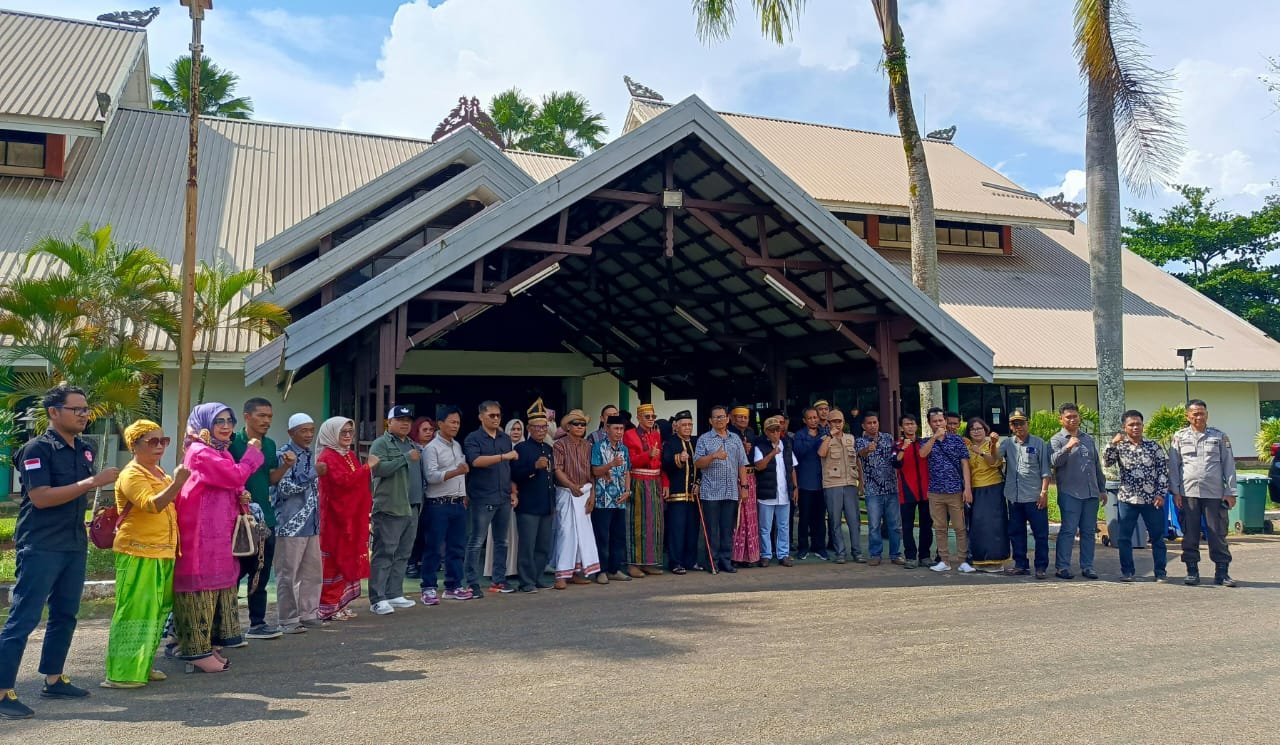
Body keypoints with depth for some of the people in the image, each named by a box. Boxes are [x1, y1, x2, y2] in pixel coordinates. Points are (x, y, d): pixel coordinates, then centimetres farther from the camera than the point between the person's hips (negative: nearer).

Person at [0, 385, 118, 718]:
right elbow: (40, 498, -21)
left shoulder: (85, 449, 10)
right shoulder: (37, 448, -11)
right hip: (40, 547, -7)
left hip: (75, 546, 7)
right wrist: (92, 482, -23)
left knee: (65, 615, 14)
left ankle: (53, 680, 25)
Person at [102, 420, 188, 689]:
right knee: (135, 612, -7)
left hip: (163, 553, 9)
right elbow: (151, 505, -28)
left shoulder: (160, 473, 16)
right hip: (138, 554, -9)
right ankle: (121, 673, -1)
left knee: (156, 612, 13)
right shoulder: (131, 475, -11)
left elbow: (171, 505, 33)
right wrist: (176, 484, -40)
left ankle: (141, 665, 23)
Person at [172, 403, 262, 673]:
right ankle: (197, 650, 0)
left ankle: (207, 645, 18)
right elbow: (236, 476, -19)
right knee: (201, 584, -6)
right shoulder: (200, 452, -12)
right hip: (200, 533, -10)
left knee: (219, 584, 11)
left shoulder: (221, 452, 18)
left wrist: (242, 496, 2)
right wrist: (253, 451, -4)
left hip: (219, 532, 10)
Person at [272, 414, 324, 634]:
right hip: (291, 524, -8)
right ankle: (288, 619, 8)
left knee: (313, 571, 12)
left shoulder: (310, 455, 12)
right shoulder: (284, 455, -10)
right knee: (288, 574, 0)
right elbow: (285, 488, -17)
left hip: (311, 524, 8)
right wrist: (313, 473, -18)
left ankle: (308, 613, 22)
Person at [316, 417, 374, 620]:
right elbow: (345, 481, -24)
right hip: (335, 516, -8)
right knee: (333, 560, -4)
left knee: (348, 558, 11)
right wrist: (367, 466, -17)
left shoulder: (351, 455, 16)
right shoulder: (327, 457, -11)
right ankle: (328, 607, 3)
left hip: (352, 516, 8)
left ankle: (342, 604, 18)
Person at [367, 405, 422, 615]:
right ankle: (377, 599, -6)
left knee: (402, 554, 11)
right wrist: (406, 458, -19)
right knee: (384, 554, -7)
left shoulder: (412, 445, 21)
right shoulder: (381, 444, -3)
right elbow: (379, 468, -19)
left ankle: (394, 594, 18)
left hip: (412, 508, 8)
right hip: (389, 509, -8)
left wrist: (420, 502, 19)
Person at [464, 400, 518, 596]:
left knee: (501, 541, 11)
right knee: (477, 542, -1)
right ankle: (473, 584, 5)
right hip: (482, 499, -6)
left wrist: (512, 492, 13)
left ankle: (498, 580, 20)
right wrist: (504, 456, -25)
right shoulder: (473, 439, -4)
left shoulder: (506, 439, 14)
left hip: (503, 499, 6)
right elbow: (476, 461, -21)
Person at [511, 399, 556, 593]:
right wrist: (534, 466, -23)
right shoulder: (521, 448, -5)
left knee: (544, 547, 10)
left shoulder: (548, 449, 16)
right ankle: (526, 582, 3)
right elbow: (514, 475, -13)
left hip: (547, 506, 7)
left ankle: (537, 578, 20)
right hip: (528, 506, -7)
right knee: (527, 546, -4)